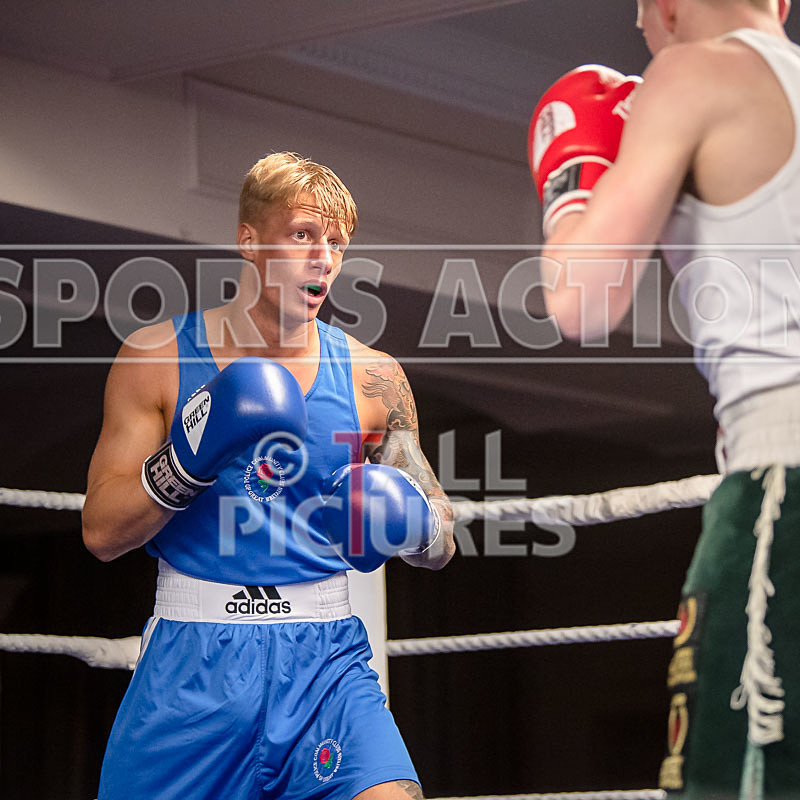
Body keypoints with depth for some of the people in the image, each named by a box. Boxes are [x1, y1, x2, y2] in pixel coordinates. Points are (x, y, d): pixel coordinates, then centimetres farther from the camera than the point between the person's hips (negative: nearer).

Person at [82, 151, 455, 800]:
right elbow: (102, 533, -2)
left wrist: (406, 523, -11)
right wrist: (191, 455, -17)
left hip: (324, 657, 1)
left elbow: (441, 544, 12)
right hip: (190, 664, 0)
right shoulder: (157, 357, 1)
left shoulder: (370, 377, 6)